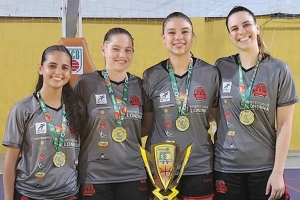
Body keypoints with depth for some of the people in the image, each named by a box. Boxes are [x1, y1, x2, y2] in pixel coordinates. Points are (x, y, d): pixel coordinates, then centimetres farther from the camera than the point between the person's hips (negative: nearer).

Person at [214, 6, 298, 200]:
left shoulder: (279, 70, -5)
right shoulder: (221, 68, 0)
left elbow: (285, 125, -5)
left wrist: (278, 171, -8)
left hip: (265, 168, -1)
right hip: (226, 167, 2)